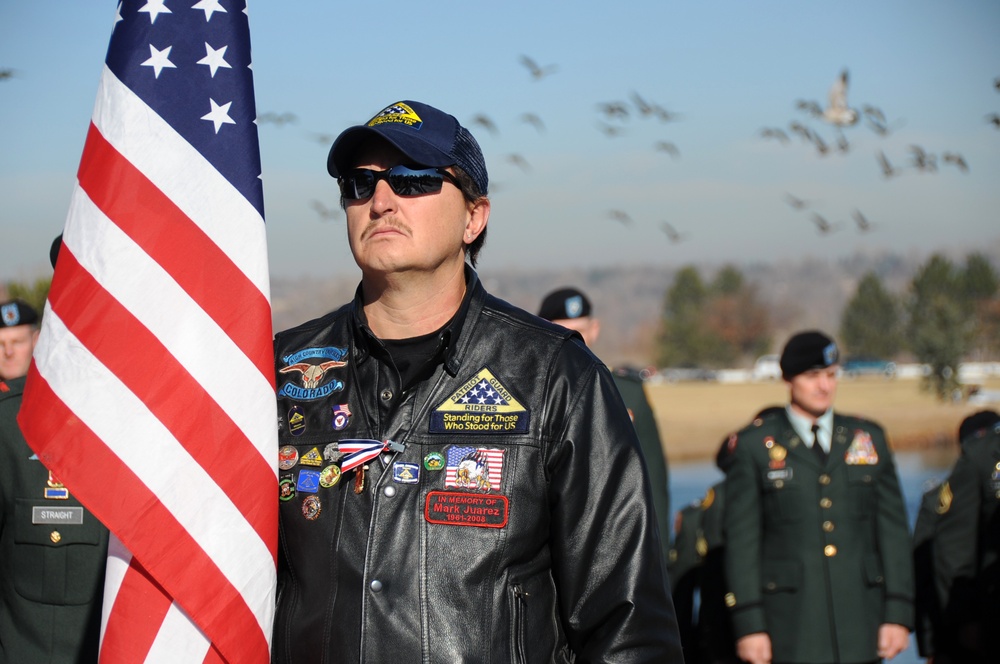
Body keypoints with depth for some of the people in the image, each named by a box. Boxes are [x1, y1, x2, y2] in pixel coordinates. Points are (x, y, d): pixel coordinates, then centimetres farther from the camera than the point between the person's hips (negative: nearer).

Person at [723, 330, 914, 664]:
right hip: (791, 626, -3)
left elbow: (893, 528, 10)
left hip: (860, 622, 3)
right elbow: (741, 541, 0)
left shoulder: (870, 439, 11)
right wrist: (749, 623, -7)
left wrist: (898, 613, 3)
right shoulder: (754, 446, 3)